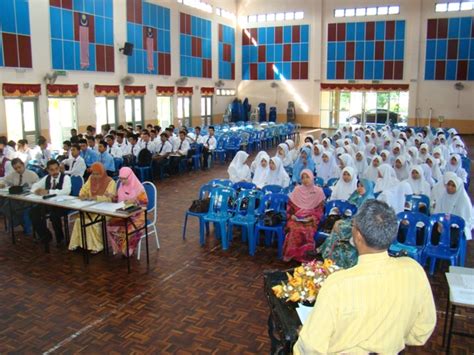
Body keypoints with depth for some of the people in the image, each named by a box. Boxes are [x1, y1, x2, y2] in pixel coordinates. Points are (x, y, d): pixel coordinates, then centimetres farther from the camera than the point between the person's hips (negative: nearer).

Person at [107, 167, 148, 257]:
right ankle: (119, 248, 1)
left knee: (127, 229, -30)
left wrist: (134, 201, -28)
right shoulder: (121, 186, 5)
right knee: (109, 225, -16)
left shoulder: (138, 188, -13)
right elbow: (118, 200, 15)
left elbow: (144, 203, -12)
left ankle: (129, 250, -3)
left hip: (137, 216, -6)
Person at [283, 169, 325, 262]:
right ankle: (290, 254, -16)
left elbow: (320, 208, 3)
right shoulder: (297, 189, 8)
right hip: (296, 218, 1)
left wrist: (312, 217, -10)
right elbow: (290, 205, 10)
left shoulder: (318, 191, 4)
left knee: (307, 230, -32)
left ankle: (303, 255, -16)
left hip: (310, 219, -1)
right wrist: (291, 215, -5)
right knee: (294, 229, -30)